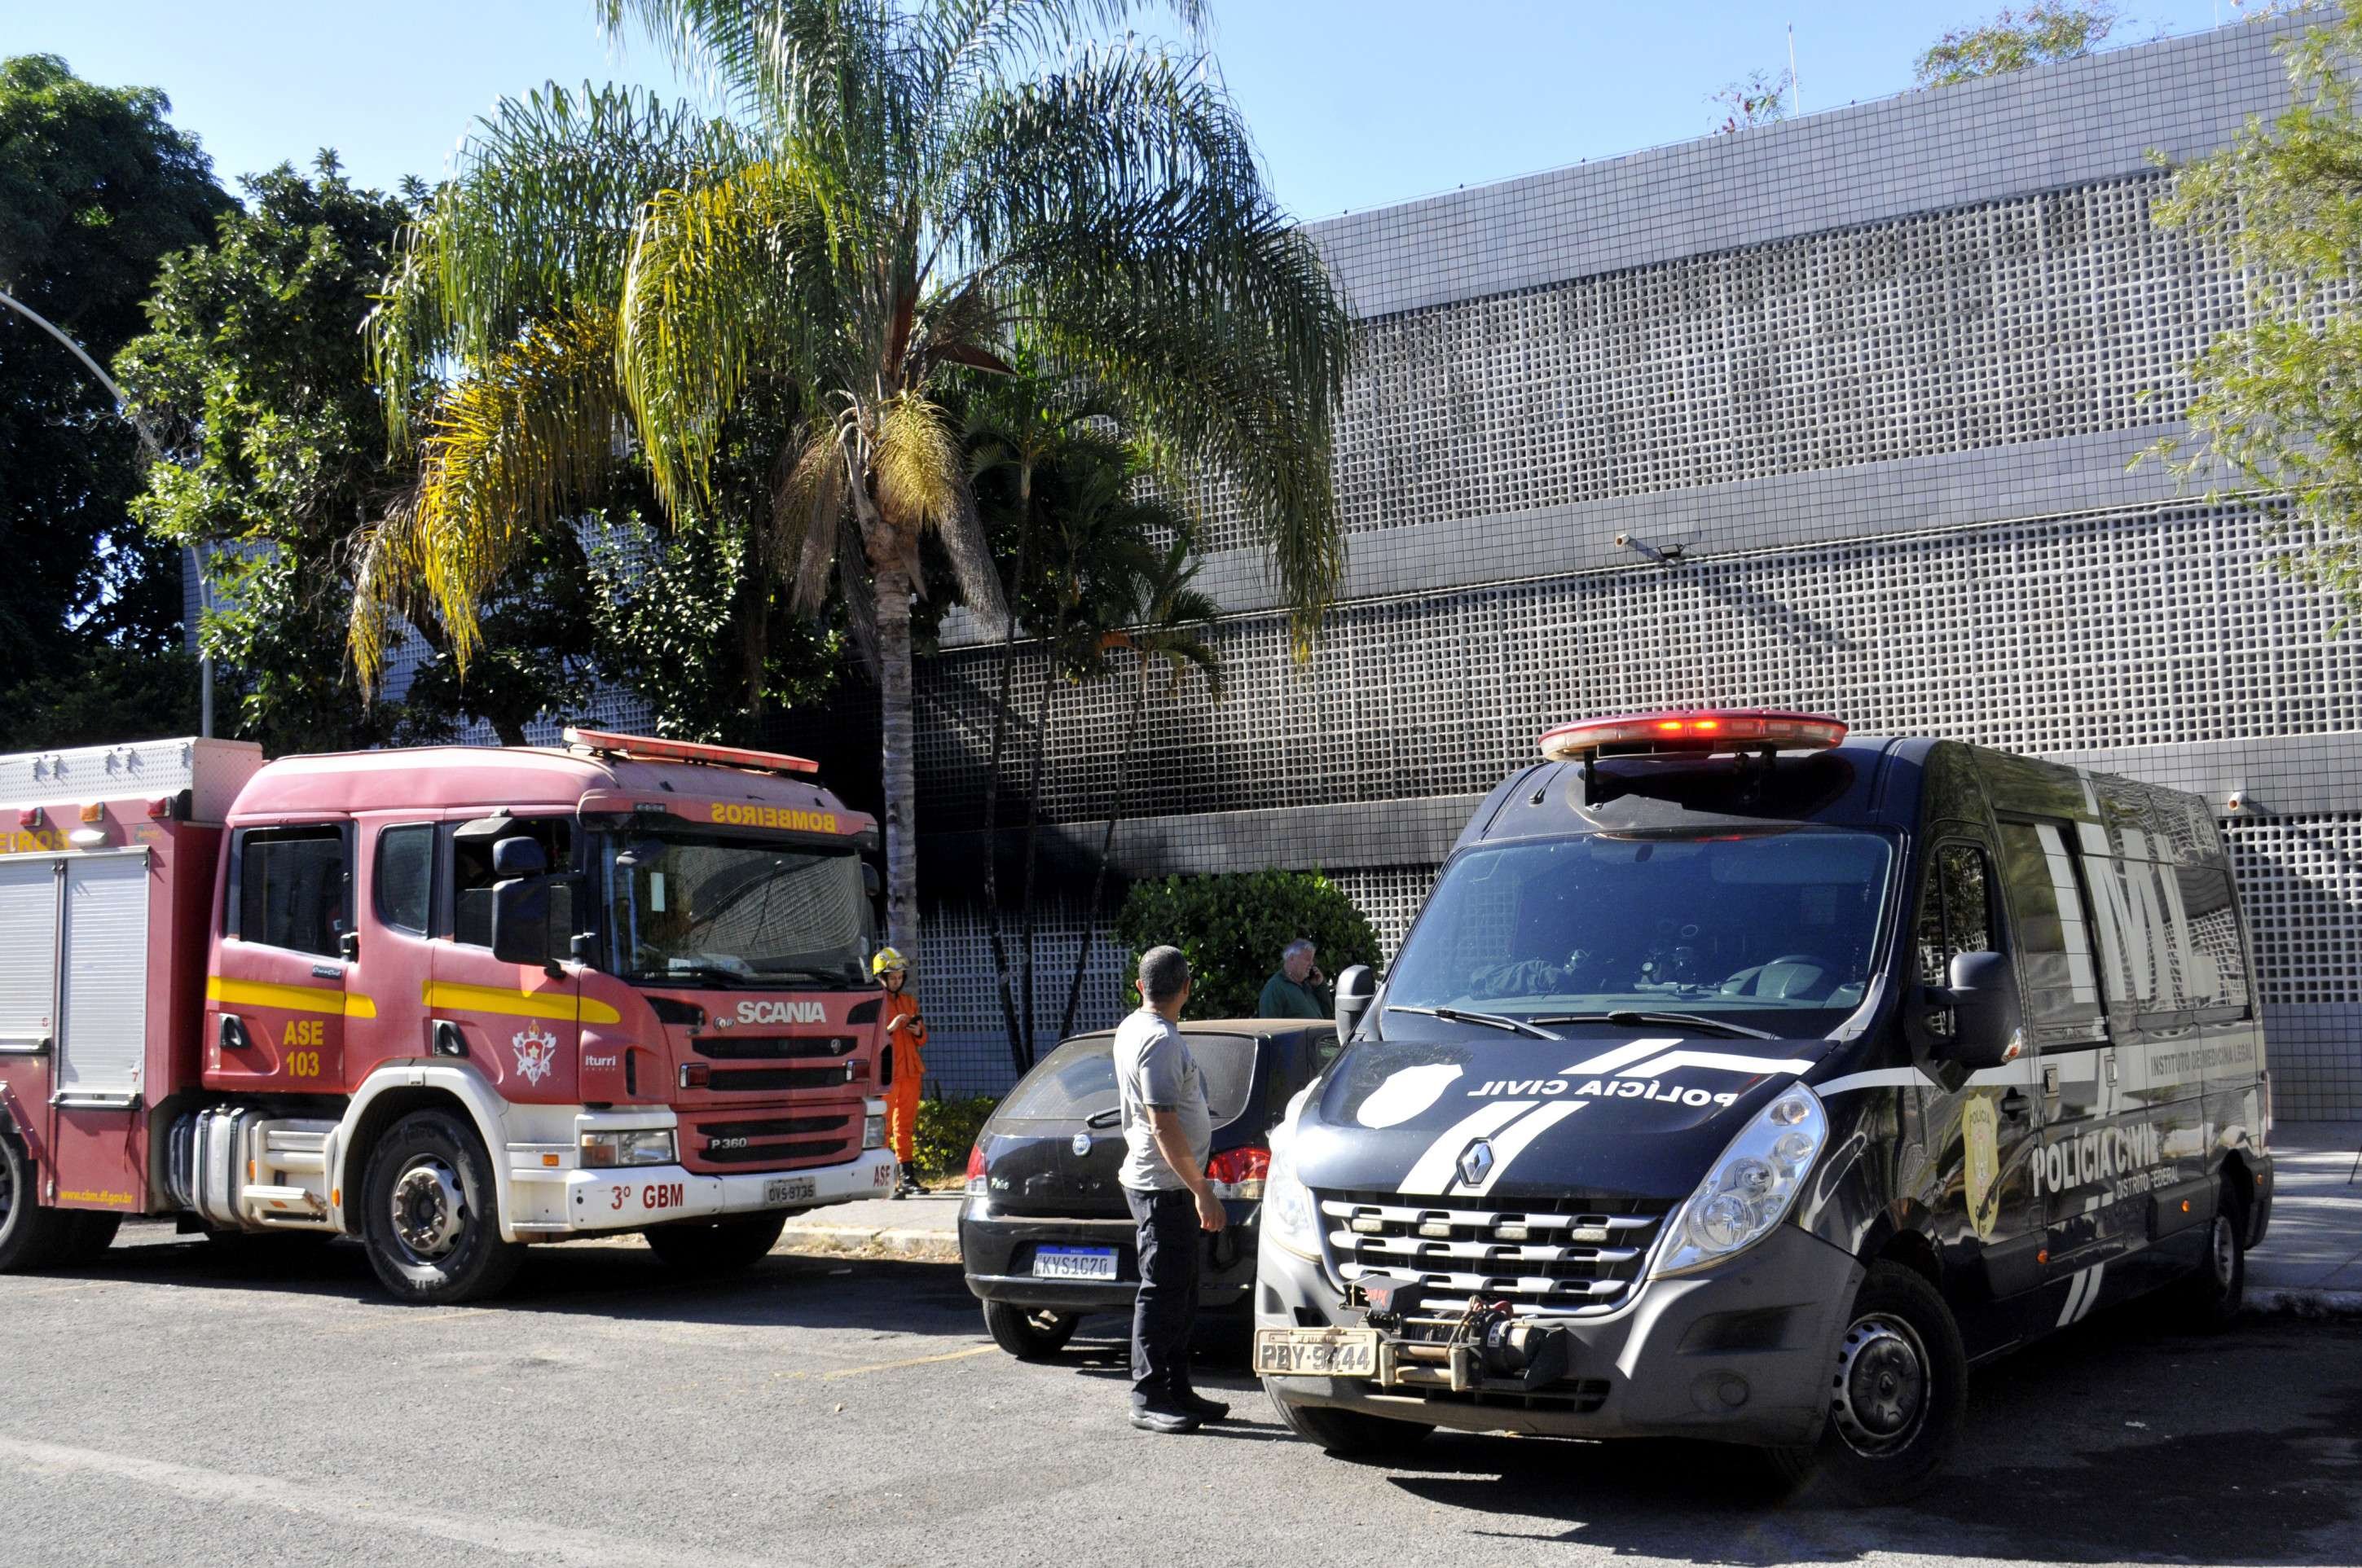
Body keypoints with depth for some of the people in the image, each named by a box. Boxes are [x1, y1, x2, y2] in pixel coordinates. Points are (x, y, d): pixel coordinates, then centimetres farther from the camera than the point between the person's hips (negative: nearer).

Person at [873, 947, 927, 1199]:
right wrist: (890, 1029, -21)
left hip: (910, 1072, 6)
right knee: (883, 1125, -6)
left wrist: (918, 1031, -1)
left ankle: (908, 1177, 11)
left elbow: (922, 1040, 21)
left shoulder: (909, 1001, 16)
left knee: (906, 1125, 8)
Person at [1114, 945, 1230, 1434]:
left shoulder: (1132, 1028, 13)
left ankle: (1178, 1391, 22)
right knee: (1161, 1293, -5)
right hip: (1164, 1186, -10)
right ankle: (1149, 1400, 0)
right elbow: (1163, 1124, -24)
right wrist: (1201, 1190, -22)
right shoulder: (1160, 1040, -19)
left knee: (1179, 1294, 15)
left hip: (1165, 1185, 10)